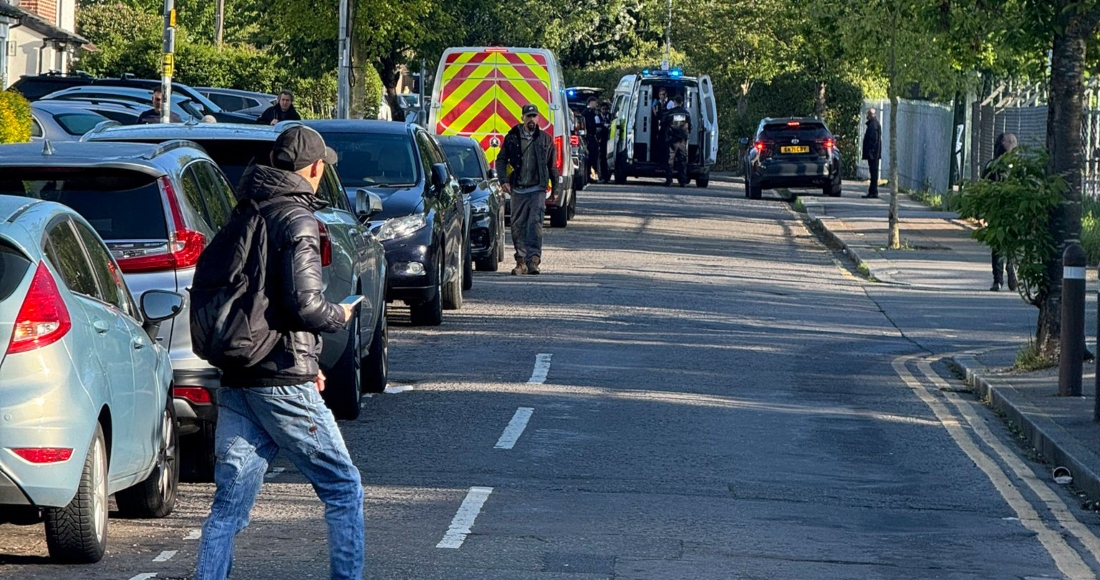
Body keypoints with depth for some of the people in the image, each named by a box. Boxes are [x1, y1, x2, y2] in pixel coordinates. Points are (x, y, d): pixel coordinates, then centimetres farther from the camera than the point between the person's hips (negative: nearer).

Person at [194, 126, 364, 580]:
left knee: (229, 503, 6)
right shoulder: (297, 220, -11)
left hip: (235, 381, 7)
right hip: (283, 384, -7)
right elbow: (303, 305, -22)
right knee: (343, 490, 6)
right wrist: (339, 316, 1)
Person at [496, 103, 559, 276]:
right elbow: (501, 160, 8)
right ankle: (521, 261, 11)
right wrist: (504, 180, -6)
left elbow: (552, 165, 14)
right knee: (517, 227, 3)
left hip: (537, 189, -1)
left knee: (535, 225, -12)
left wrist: (555, 187, 15)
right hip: (517, 190, 1)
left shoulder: (545, 139, 7)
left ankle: (533, 260, -16)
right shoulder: (512, 137, 6)